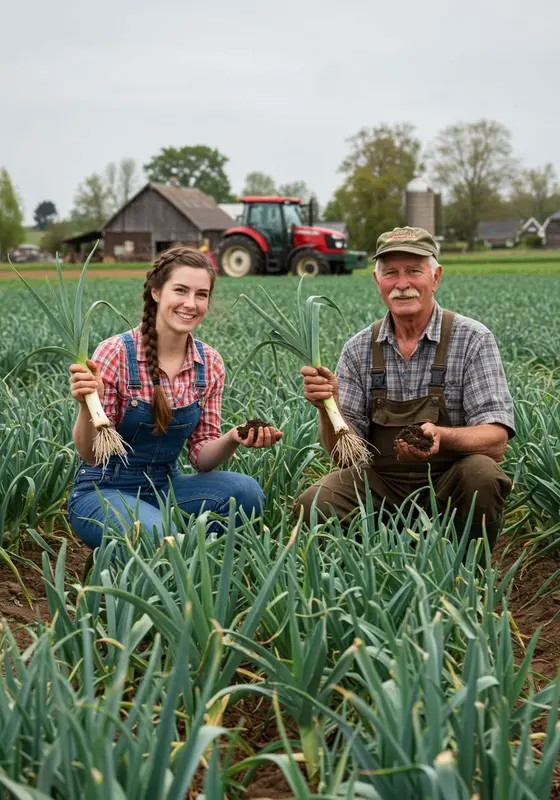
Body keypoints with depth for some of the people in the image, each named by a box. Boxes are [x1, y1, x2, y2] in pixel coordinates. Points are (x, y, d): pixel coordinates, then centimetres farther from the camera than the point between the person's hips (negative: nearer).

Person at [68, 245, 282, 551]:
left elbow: (201, 456, 0)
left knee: (245, 491, -22)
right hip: (104, 492, -5)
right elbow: (90, 455, -14)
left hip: (165, 487, 5)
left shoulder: (210, 364, -2)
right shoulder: (116, 354, -16)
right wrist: (87, 406, -34)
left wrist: (233, 439, -20)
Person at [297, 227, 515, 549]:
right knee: (314, 505, -24)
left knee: (481, 474, -33)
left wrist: (439, 436, -35)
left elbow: (495, 441, -15)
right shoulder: (358, 350, 2)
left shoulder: (473, 340, -7)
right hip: (382, 484, 2)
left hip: (450, 485, -1)